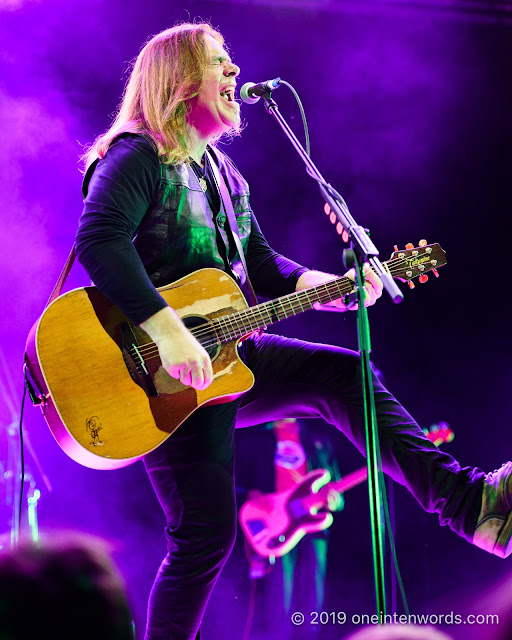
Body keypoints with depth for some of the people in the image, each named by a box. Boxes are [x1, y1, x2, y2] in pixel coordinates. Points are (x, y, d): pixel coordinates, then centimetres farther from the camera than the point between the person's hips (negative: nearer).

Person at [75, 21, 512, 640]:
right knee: (205, 532, -10)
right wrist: (168, 332, -36)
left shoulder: (221, 172, 18)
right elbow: (99, 241, -29)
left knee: (345, 375, -6)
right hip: (163, 376, -8)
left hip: (225, 354, 8)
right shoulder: (137, 159, -11)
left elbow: (265, 268, 20)